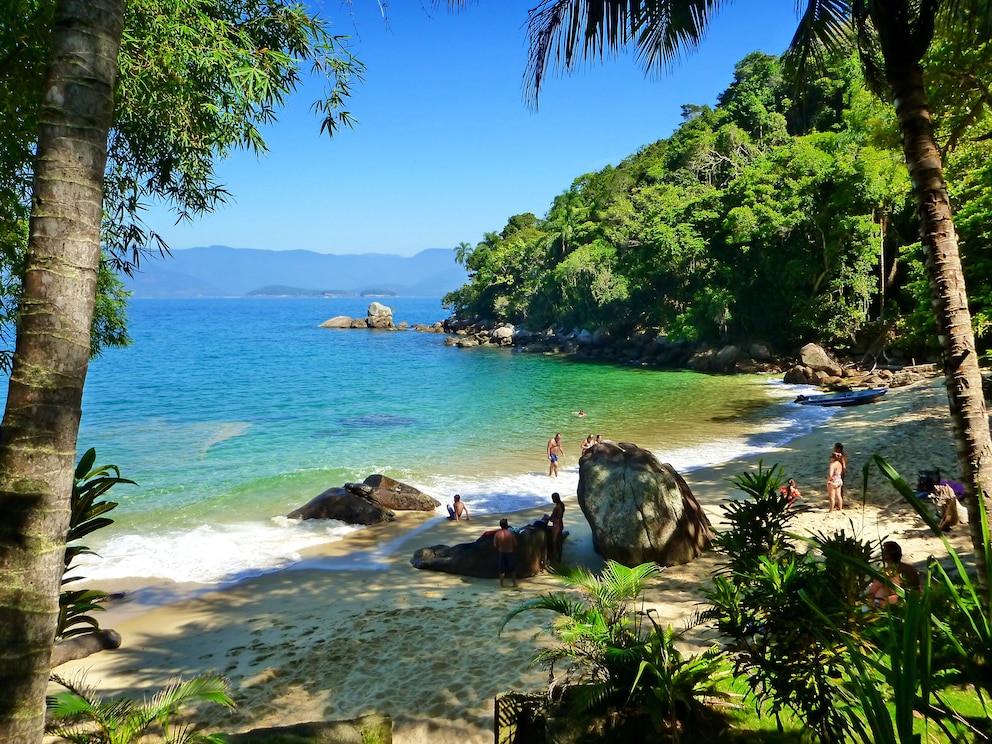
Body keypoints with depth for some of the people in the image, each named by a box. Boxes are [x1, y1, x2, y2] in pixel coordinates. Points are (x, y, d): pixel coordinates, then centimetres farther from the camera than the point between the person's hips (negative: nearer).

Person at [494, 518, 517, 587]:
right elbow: (515, 544, -6)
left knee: (501, 570, 13)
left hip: (501, 553, 1)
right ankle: (514, 583, 24)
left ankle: (501, 583, 20)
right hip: (510, 553, 0)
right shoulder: (511, 533, -13)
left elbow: (495, 544, -6)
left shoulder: (497, 534, -12)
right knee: (512, 569, 16)